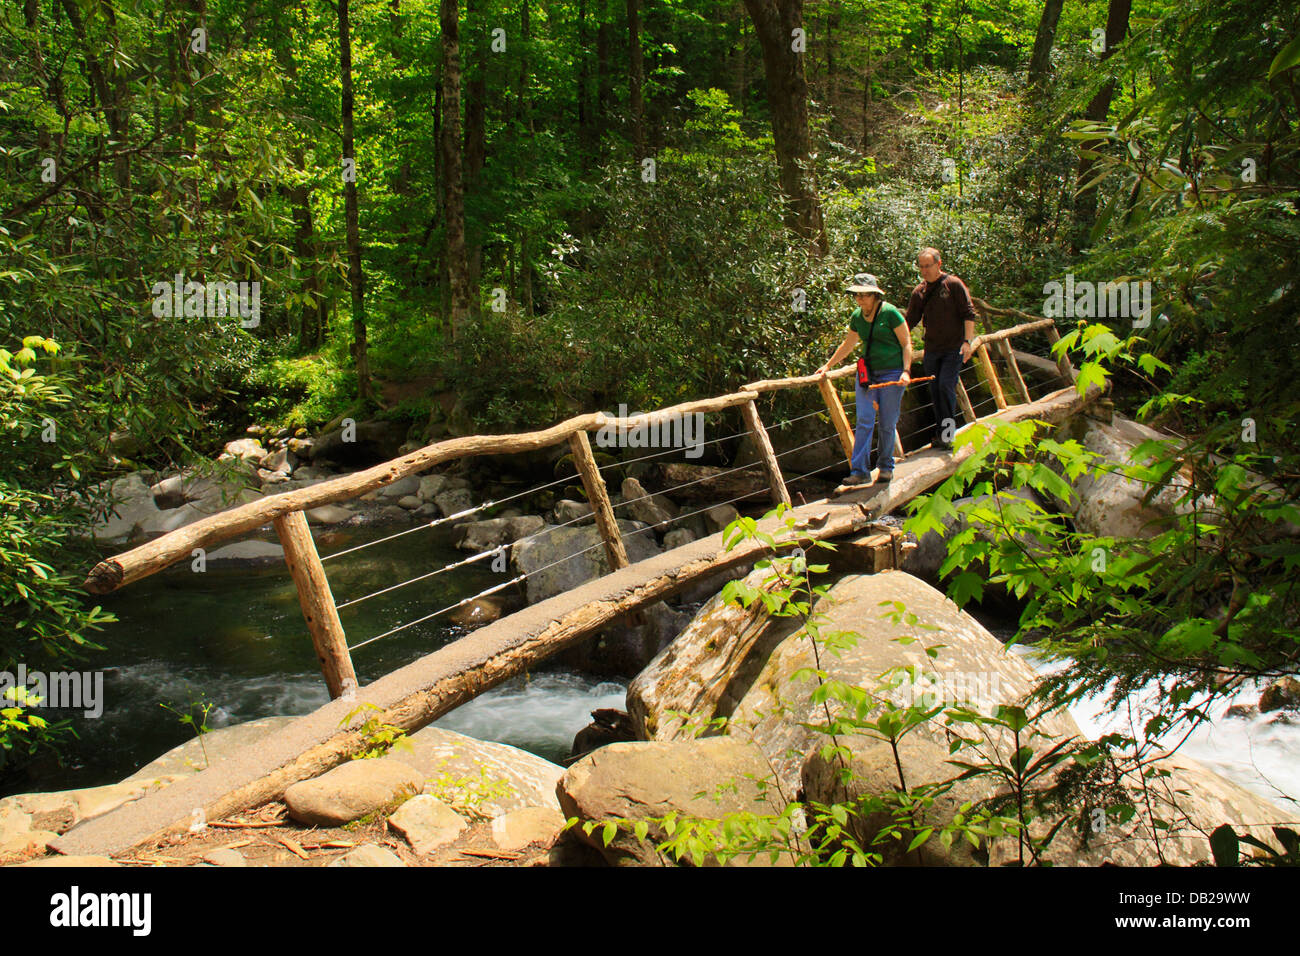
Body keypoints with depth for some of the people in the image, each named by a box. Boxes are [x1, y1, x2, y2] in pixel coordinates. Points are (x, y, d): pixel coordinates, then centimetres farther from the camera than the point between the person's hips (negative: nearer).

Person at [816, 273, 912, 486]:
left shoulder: (890, 313, -9)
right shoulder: (857, 317, 7)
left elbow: (907, 344, -5)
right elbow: (848, 345, 24)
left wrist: (906, 371, -15)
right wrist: (827, 366, 26)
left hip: (892, 372, -4)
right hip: (867, 372, 4)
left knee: (887, 424, 1)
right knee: (864, 421, -6)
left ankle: (886, 467, 18)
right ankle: (859, 471, -7)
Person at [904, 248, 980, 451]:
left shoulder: (953, 285, -5)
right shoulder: (919, 292, 7)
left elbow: (969, 314, -7)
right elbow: (910, 321, 12)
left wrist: (967, 341, -16)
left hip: (954, 348, -5)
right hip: (931, 349, 5)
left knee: (946, 386, -14)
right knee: (935, 392, 6)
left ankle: (948, 433, -5)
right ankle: (940, 434, 15)